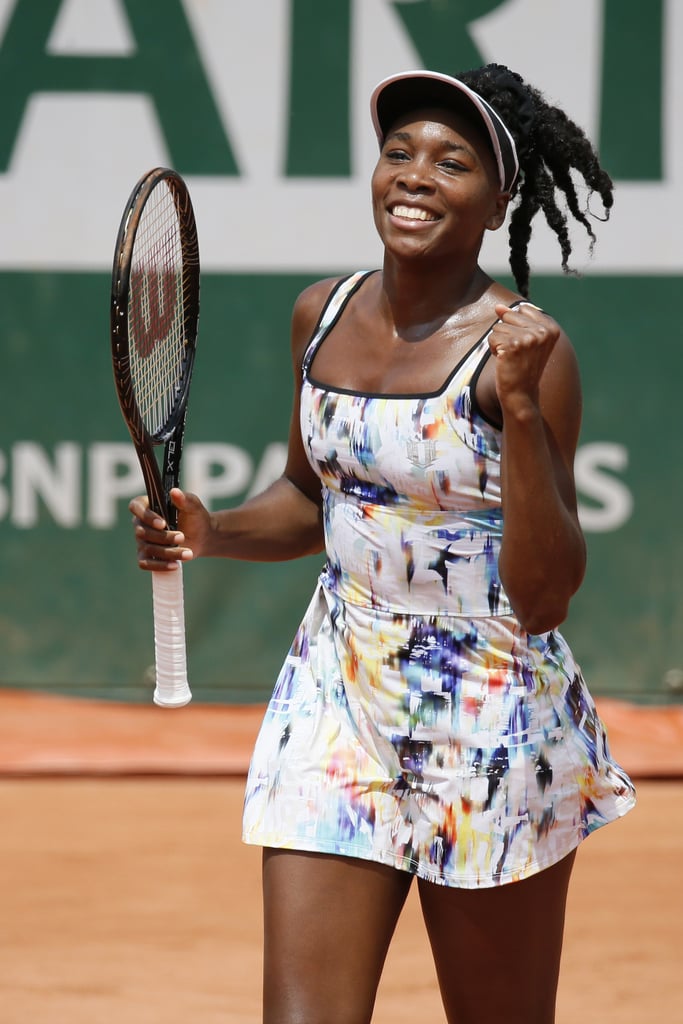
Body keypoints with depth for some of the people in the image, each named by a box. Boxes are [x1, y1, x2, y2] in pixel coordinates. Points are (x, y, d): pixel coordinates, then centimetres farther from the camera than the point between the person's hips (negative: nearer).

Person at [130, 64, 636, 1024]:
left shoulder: (523, 349, -14)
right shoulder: (322, 315, 4)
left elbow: (543, 596, -18)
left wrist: (521, 406, -27)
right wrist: (209, 532, 2)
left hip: (489, 730, -5)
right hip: (337, 708, 5)